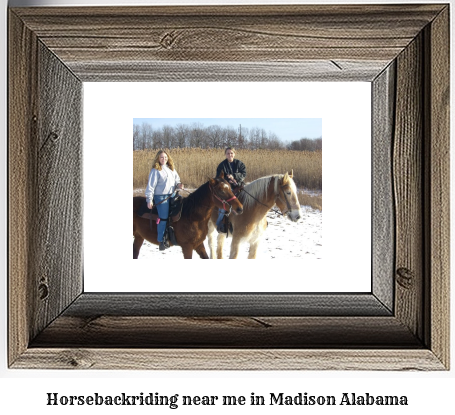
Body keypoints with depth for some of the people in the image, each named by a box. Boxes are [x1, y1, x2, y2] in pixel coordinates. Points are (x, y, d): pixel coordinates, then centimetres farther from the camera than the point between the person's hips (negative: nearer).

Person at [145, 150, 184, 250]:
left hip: (172, 195, 6)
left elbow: (176, 180, 22)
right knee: (163, 219, -9)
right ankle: (161, 241, 0)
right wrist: (149, 199, -14)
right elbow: (151, 186, -8)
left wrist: (178, 185, -1)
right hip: (161, 197, -6)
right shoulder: (155, 170, -5)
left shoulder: (171, 169, 14)